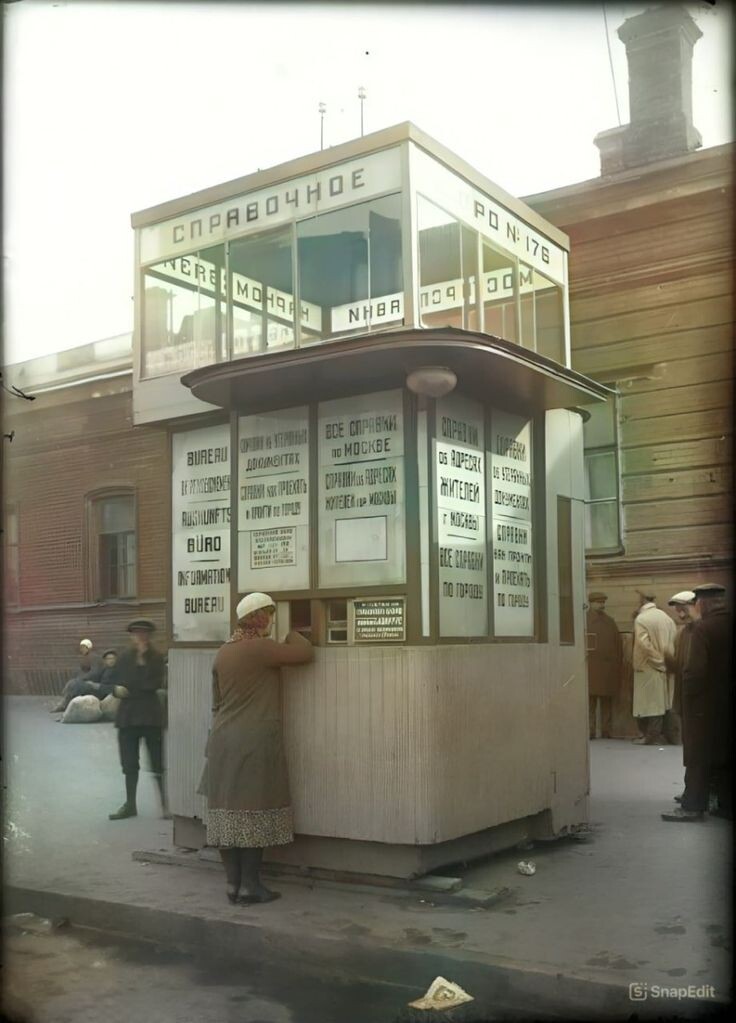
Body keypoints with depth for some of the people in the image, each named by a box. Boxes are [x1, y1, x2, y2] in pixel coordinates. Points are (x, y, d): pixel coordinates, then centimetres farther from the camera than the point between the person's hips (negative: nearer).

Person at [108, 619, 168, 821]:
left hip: (150, 714, -4)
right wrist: (117, 689, -8)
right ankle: (130, 805, 20)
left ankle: (165, 804, 7)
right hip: (127, 714, 4)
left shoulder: (155, 657, -4)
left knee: (157, 762, -2)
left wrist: (143, 660, -19)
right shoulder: (124, 657, 7)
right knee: (129, 764, 11)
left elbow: (155, 683, -17)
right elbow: (116, 682, 14)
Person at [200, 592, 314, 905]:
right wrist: (292, 635, 11)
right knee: (255, 811, 0)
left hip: (224, 741, 7)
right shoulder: (262, 649, -12)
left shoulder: (223, 653, 11)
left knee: (229, 810, 8)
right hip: (256, 741, -7)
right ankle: (250, 885, 3)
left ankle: (232, 883, 14)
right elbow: (306, 653, -9)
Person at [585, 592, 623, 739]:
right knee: (590, 699, -4)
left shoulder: (610, 621, 15)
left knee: (607, 701, 7)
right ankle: (590, 731, -1)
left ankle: (606, 731, 11)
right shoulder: (583, 620, 1)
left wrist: (619, 663, 7)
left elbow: (618, 644, 14)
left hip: (609, 668, 4)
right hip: (590, 667, -4)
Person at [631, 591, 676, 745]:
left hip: (648, 668, -6)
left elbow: (644, 644, -20)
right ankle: (656, 735, 17)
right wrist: (664, 658, 8)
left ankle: (651, 736, 4)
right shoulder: (665, 616, 5)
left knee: (649, 702, 0)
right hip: (664, 667, 6)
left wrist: (657, 659, -10)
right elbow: (673, 640, 5)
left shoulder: (641, 619, -13)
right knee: (660, 701, 12)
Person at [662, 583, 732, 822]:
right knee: (724, 755, 12)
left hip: (703, 703, -6)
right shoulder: (730, 625, 3)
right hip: (726, 702, 6)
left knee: (698, 758, -1)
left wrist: (687, 692, -7)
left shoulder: (702, 628, -17)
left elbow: (695, 669, -21)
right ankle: (726, 804, 16)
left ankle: (693, 806, 2)